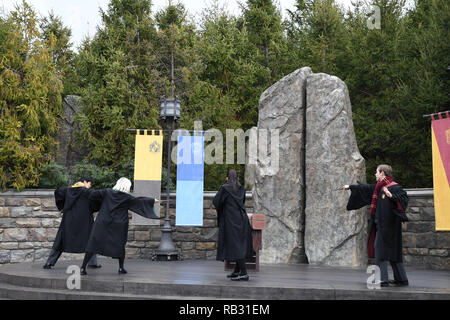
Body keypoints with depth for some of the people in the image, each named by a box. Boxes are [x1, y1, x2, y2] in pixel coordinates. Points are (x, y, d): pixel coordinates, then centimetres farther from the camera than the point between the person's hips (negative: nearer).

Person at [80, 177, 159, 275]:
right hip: (118, 226, -1)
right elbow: (140, 201, 7)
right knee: (120, 245, 16)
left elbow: (93, 195, -5)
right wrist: (152, 200, 21)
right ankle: (121, 268, 15)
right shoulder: (127, 198, -3)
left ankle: (83, 268, -3)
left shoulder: (107, 192, 0)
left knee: (93, 244, 2)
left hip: (102, 224, 1)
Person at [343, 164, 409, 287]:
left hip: (387, 225, -9)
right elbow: (365, 188, 26)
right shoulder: (379, 187, 15)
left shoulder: (394, 187, -12)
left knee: (380, 249, -9)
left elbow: (404, 197, -24)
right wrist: (350, 187, 33)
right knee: (392, 251, 13)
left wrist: (391, 196, -35)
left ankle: (383, 280, -7)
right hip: (381, 224, 9)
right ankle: (401, 279, 20)